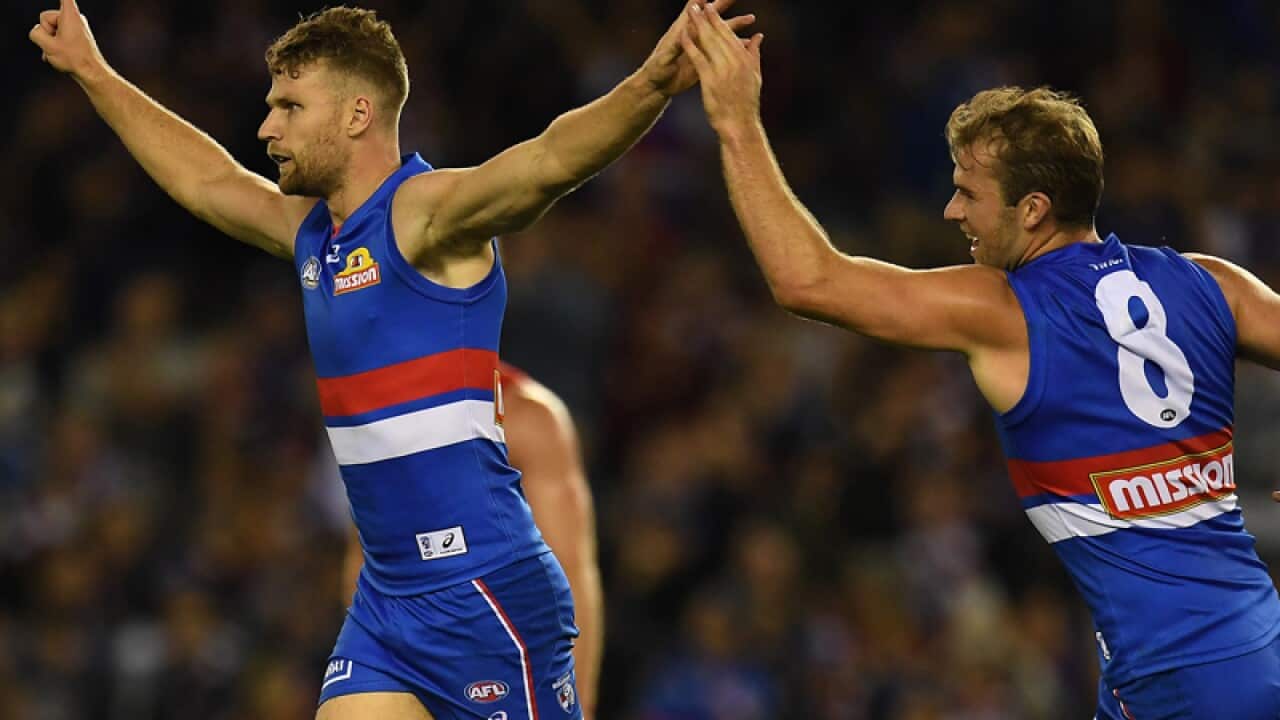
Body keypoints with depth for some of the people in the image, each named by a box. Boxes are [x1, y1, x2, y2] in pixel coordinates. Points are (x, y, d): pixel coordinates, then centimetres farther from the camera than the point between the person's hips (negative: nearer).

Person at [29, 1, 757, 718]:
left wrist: (651, 86, -48)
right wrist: (93, 73, 43)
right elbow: (205, 179, 33)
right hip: (385, 600, 8)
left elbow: (549, 160, -30)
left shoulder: (425, 215, -12)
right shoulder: (312, 230, 14)